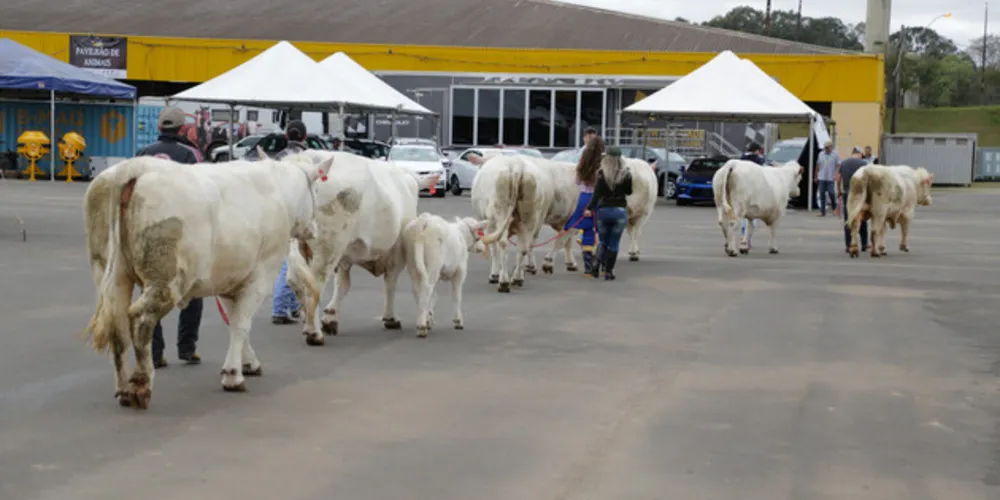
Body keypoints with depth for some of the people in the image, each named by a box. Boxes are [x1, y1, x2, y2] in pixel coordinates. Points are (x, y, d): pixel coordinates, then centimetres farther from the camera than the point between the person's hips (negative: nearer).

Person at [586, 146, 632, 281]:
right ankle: (608, 271, 5)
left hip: (603, 210, 0)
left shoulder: (602, 175, -7)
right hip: (620, 210, 0)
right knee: (614, 243, 7)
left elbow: (597, 194, -13)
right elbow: (629, 192, 8)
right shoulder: (626, 175, -4)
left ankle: (597, 262, -7)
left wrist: (589, 208, -10)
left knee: (603, 240, 16)